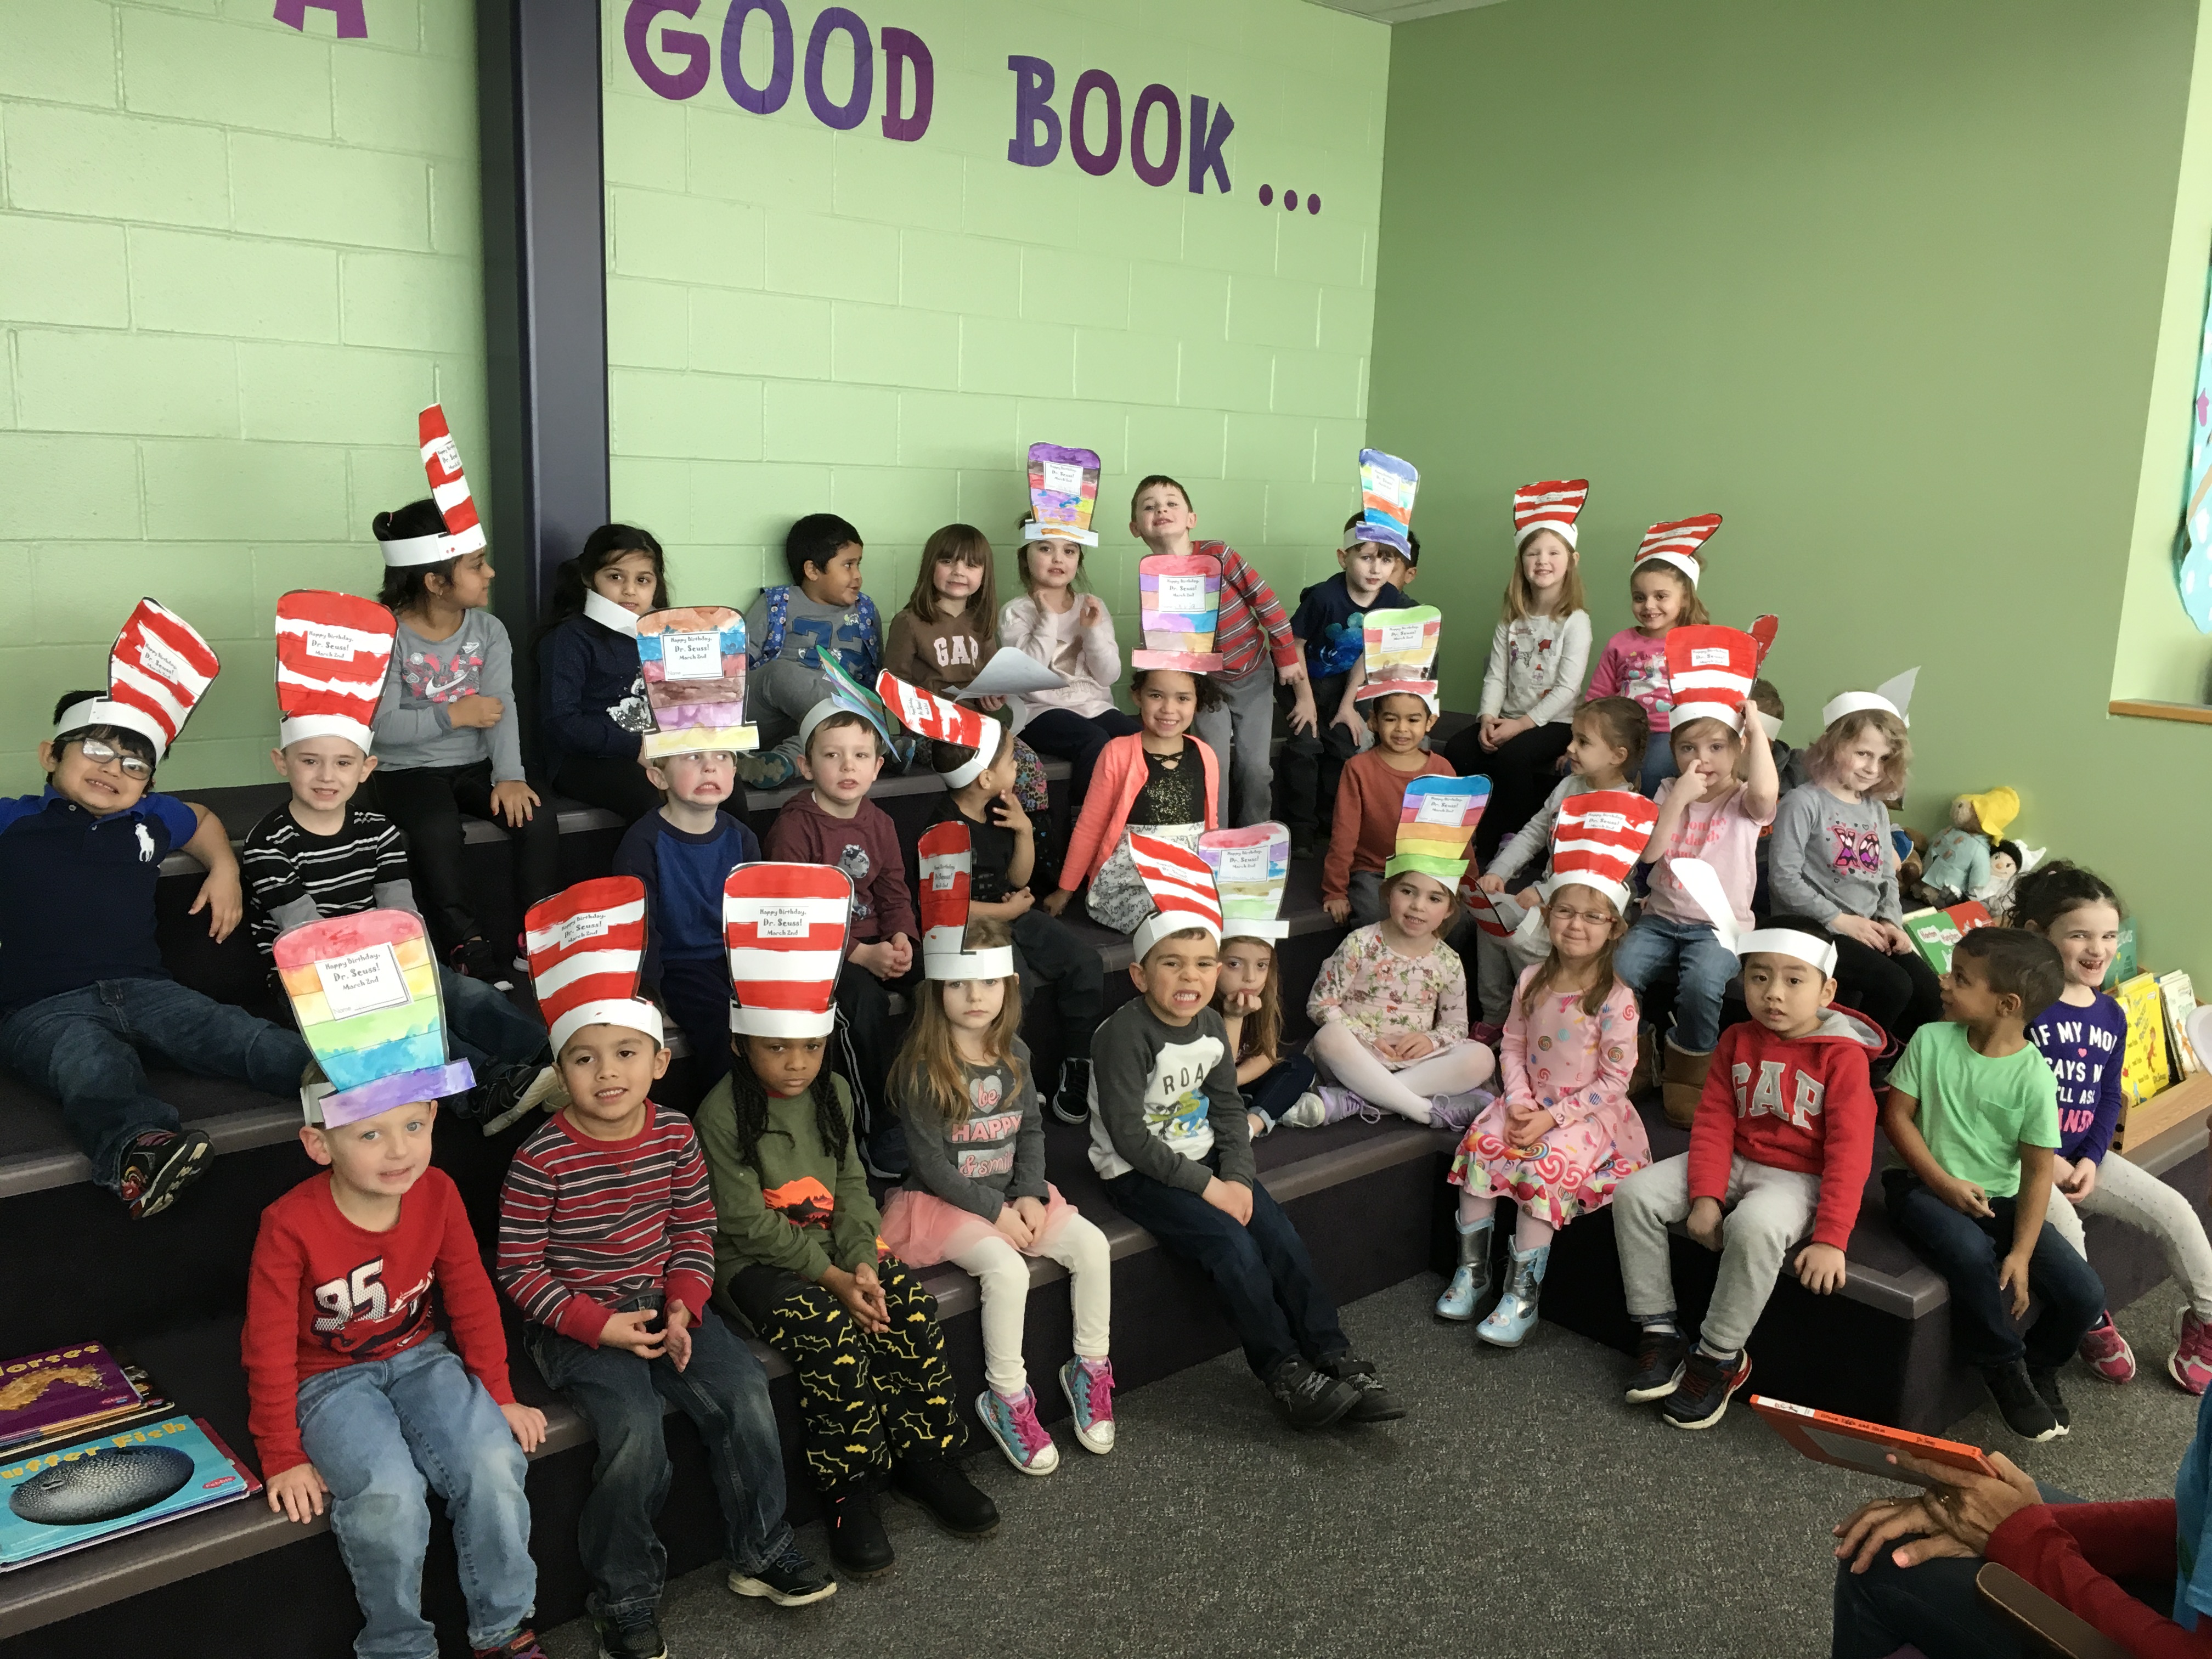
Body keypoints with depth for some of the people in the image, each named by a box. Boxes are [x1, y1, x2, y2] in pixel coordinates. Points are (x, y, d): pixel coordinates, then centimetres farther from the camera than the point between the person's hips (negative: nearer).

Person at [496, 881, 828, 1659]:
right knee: (636, 1427, -25)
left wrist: (683, 1308, -8)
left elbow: (695, 1230, 6)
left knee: (744, 1391, -13)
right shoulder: (543, 1158, -16)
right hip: (576, 1322, -4)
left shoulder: (674, 1135, -2)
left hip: (660, 1304, 5)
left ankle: (759, 1552, 9)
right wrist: (601, 1325, -18)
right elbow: (519, 1271, -12)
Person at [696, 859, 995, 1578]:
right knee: (832, 1332, -30)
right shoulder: (722, 1114, -13)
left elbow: (852, 1185, 6)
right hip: (757, 1260, -5)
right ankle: (849, 1488, -13)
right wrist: (828, 1276, -19)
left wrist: (860, 1261, -11)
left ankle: (923, 1455, -2)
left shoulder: (832, 1095, 5)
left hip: (834, 1245, 5)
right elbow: (748, 1222, -15)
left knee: (910, 1307, -19)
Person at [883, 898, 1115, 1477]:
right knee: (1007, 1268, -30)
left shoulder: (1014, 1053, 4)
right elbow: (931, 1161, -15)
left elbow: (1031, 1129, 9)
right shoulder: (922, 1067, -15)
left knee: (1092, 1244, -13)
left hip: (1011, 1194, 6)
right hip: (942, 1202, -6)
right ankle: (1006, 1399, -12)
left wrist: (1030, 1194, -7)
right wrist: (995, 1210, -17)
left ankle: (1091, 1369, 4)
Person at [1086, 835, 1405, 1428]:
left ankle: (1334, 1357, -2)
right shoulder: (1126, 1035, -22)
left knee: (1277, 1231, -8)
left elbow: (1228, 1108, 8)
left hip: (1200, 1158, 7)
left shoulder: (1209, 1026, 1)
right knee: (1231, 1245, -21)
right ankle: (1283, 1373, -9)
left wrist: (1237, 1177, -8)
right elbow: (1129, 1136, -23)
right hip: (1136, 1173, -7)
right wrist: (1206, 1185, -21)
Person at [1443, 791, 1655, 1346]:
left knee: (1546, 1167, -29)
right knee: (1481, 1142, -19)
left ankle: (1522, 1295, -18)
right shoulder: (1533, 981, 3)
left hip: (1590, 1112, -5)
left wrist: (1555, 1117, -17)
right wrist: (1519, 1102, -8)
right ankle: (1472, 1270, -5)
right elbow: (1513, 1045, 7)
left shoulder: (1615, 999, -13)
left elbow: (1613, 1080, -13)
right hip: (1530, 1103, 5)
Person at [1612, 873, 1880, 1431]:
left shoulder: (1842, 1056, -10)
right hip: (1733, 1163, 6)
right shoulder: (1737, 1041, 5)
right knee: (1634, 1193, -14)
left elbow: (1849, 1150, -16)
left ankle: (1719, 1357, -18)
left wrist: (1830, 1239, -23)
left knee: (1754, 1227, -38)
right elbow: (1714, 1122, 0)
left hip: (1797, 1176, -5)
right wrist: (1705, 1195, -15)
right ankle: (1658, 1331, -3)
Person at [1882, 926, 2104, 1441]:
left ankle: (2038, 1367, 22)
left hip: (2001, 1199, 2)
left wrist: (2022, 1254, -15)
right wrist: (1945, 1183, -14)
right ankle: (2006, 1371, -5)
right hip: (1929, 1187, -1)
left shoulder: (2034, 1077, -9)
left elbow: (2038, 1171, -8)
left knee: (2083, 1294, -12)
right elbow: (1896, 1114, -3)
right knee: (1971, 1255, -33)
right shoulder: (1931, 1041, -6)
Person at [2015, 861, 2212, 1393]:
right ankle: (2092, 1323, -3)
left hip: (2081, 1155, 7)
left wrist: (2091, 1160, -4)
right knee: (2061, 1222, -29)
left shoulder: (2112, 1015, 8)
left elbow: (2109, 1097, 12)